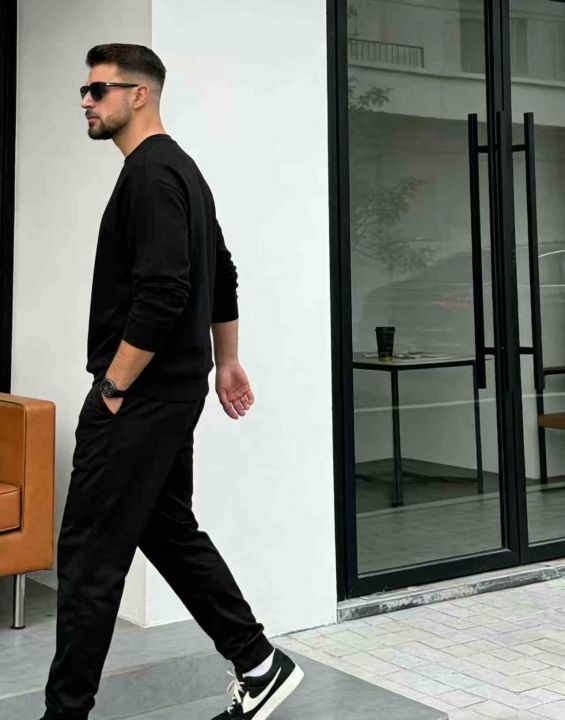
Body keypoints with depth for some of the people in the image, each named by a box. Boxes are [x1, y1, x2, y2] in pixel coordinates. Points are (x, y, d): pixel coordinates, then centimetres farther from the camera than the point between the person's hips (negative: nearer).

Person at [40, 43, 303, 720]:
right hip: (171, 393, 11)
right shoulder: (178, 168, 17)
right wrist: (226, 362, 25)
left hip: (141, 398, -11)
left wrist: (112, 389, -19)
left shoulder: (151, 174, -16)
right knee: (171, 533, 17)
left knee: (90, 555, -2)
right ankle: (258, 663, 21)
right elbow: (222, 277, 23)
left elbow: (162, 293, -26)